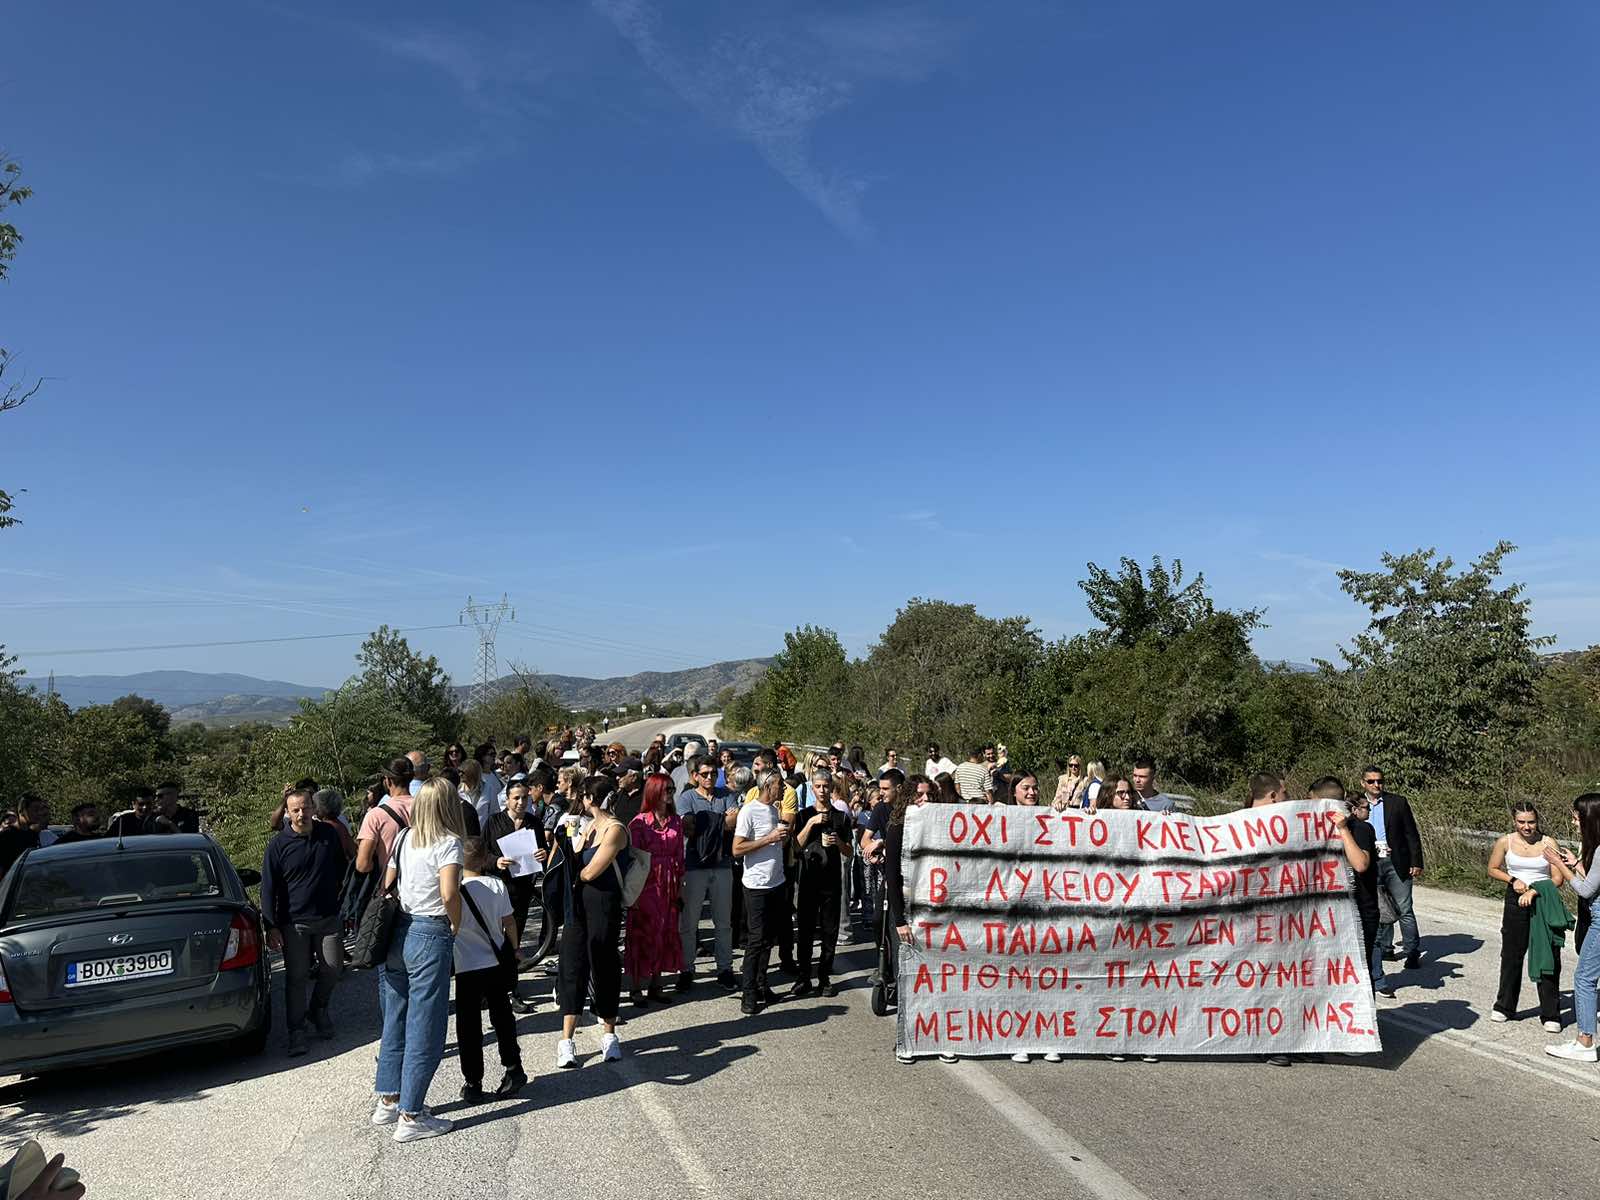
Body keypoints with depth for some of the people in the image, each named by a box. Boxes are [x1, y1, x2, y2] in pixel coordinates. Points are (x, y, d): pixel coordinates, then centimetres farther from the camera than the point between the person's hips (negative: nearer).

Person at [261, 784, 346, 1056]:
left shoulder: (329, 834, 2)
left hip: (329, 918, 3)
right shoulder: (278, 844, -7)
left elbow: (341, 871, 16)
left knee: (332, 969, 7)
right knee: (296, 978, 0)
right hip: (293, 922, -3)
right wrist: (271, 927, -8)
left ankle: (318, 1009, 33)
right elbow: (268, 888, -4)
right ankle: (296, 1031, 13)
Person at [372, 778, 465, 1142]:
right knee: (425, 1029, 2)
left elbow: (386, 885, 11)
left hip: (397, 932, 7)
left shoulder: (404, 838, 8)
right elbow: (449, 894, -23)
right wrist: (456, 926, -7)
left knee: (395, 1021, 19)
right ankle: (410, 1117, 9)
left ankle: (388, 1101, 31)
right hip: (431, 937, -7)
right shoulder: (448, 843, -12)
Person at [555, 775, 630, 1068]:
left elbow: (589, 871, -16)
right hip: (579, 903, 7)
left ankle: (609, 1034, 23)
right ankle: (566, 1040, 5)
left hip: (604, 904, -7)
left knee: (604, 966, 6)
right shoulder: (590, 825, 12)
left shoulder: (614, 829, -14)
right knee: (572, 965, 1)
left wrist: (577, 873, 3)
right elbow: (576, 866, 8)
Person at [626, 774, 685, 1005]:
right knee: (644, 934, -1)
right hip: (646, 885, -5)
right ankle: (638, 987, 10)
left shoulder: (676, 821, 8)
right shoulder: (639, 822, -7)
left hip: (669, 886, 5)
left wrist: (679, 888, 9)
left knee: (667, 933, 8)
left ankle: (656, 984, 20)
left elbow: (679, 856, 10)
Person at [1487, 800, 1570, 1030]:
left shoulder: (1548, 843, -7)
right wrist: (1512, 880, -7)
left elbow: (1558, 879, -8)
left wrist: (1534, 891, -20)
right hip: (1515, 902, 1)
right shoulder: (1504, 842, -2)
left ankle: (1550, 1014, 11)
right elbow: (1493, 870, 10)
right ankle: (1504, 1007, 24)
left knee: (1548, 957, -1)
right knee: (1511, 955, 10)